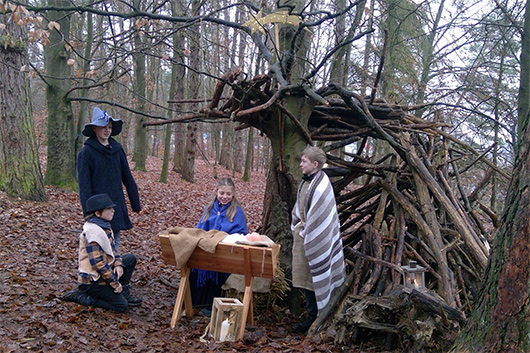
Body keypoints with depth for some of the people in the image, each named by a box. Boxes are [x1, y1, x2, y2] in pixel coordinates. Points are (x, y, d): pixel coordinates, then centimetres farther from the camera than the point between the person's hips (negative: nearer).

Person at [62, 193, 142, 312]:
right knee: (121, 306, -11)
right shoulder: (92, 231, -23)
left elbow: (112, 249, 17)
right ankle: (79, 296, -4)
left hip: (103, 272, 10)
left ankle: (124, 293, 9)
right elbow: (96, 261, -26)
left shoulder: (105, 226, 7)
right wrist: (115, 283, -21)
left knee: (131, 258, 8)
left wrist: (118, 264, -4)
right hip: (92, 280, -10)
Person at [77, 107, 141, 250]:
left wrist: (136, 203, 12)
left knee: (115, 243, 11)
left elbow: (127, 178, 13)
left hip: (117, 205, 5)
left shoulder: (117, 149, 9)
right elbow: (84, 184, -9)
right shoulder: (87, 152, -6)